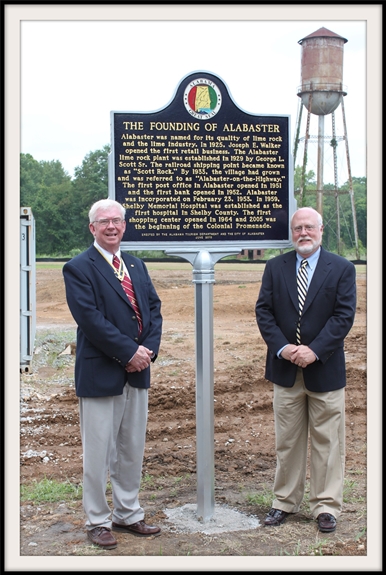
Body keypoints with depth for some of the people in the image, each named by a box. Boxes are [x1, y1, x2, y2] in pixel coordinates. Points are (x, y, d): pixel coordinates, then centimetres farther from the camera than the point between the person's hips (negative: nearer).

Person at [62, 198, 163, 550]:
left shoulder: (137, 266, 14)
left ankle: (128, 514, 30)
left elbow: (154, 308, 9)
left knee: (133, 450, 15)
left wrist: (149, 349, -8)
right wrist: (129, 353, -18)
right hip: (100, 373, -6)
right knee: (98, 452, 4)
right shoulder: (79, 268, -8)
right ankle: (97, 521, 19)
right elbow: (90, 319, -17)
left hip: (138, 372, 7)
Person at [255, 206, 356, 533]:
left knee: (327, 441, 5)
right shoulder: (275, 267, 6)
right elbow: (264, 311, 2)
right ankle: (285, 502, 23)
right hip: (285, 369, 2)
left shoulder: (342, 269, -1)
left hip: (325, 368, -2)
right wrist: (282, 347, -12)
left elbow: (344, 315, -8)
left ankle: (326, 506, 17)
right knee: (287, 441, 11)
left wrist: (315, 350, -17)